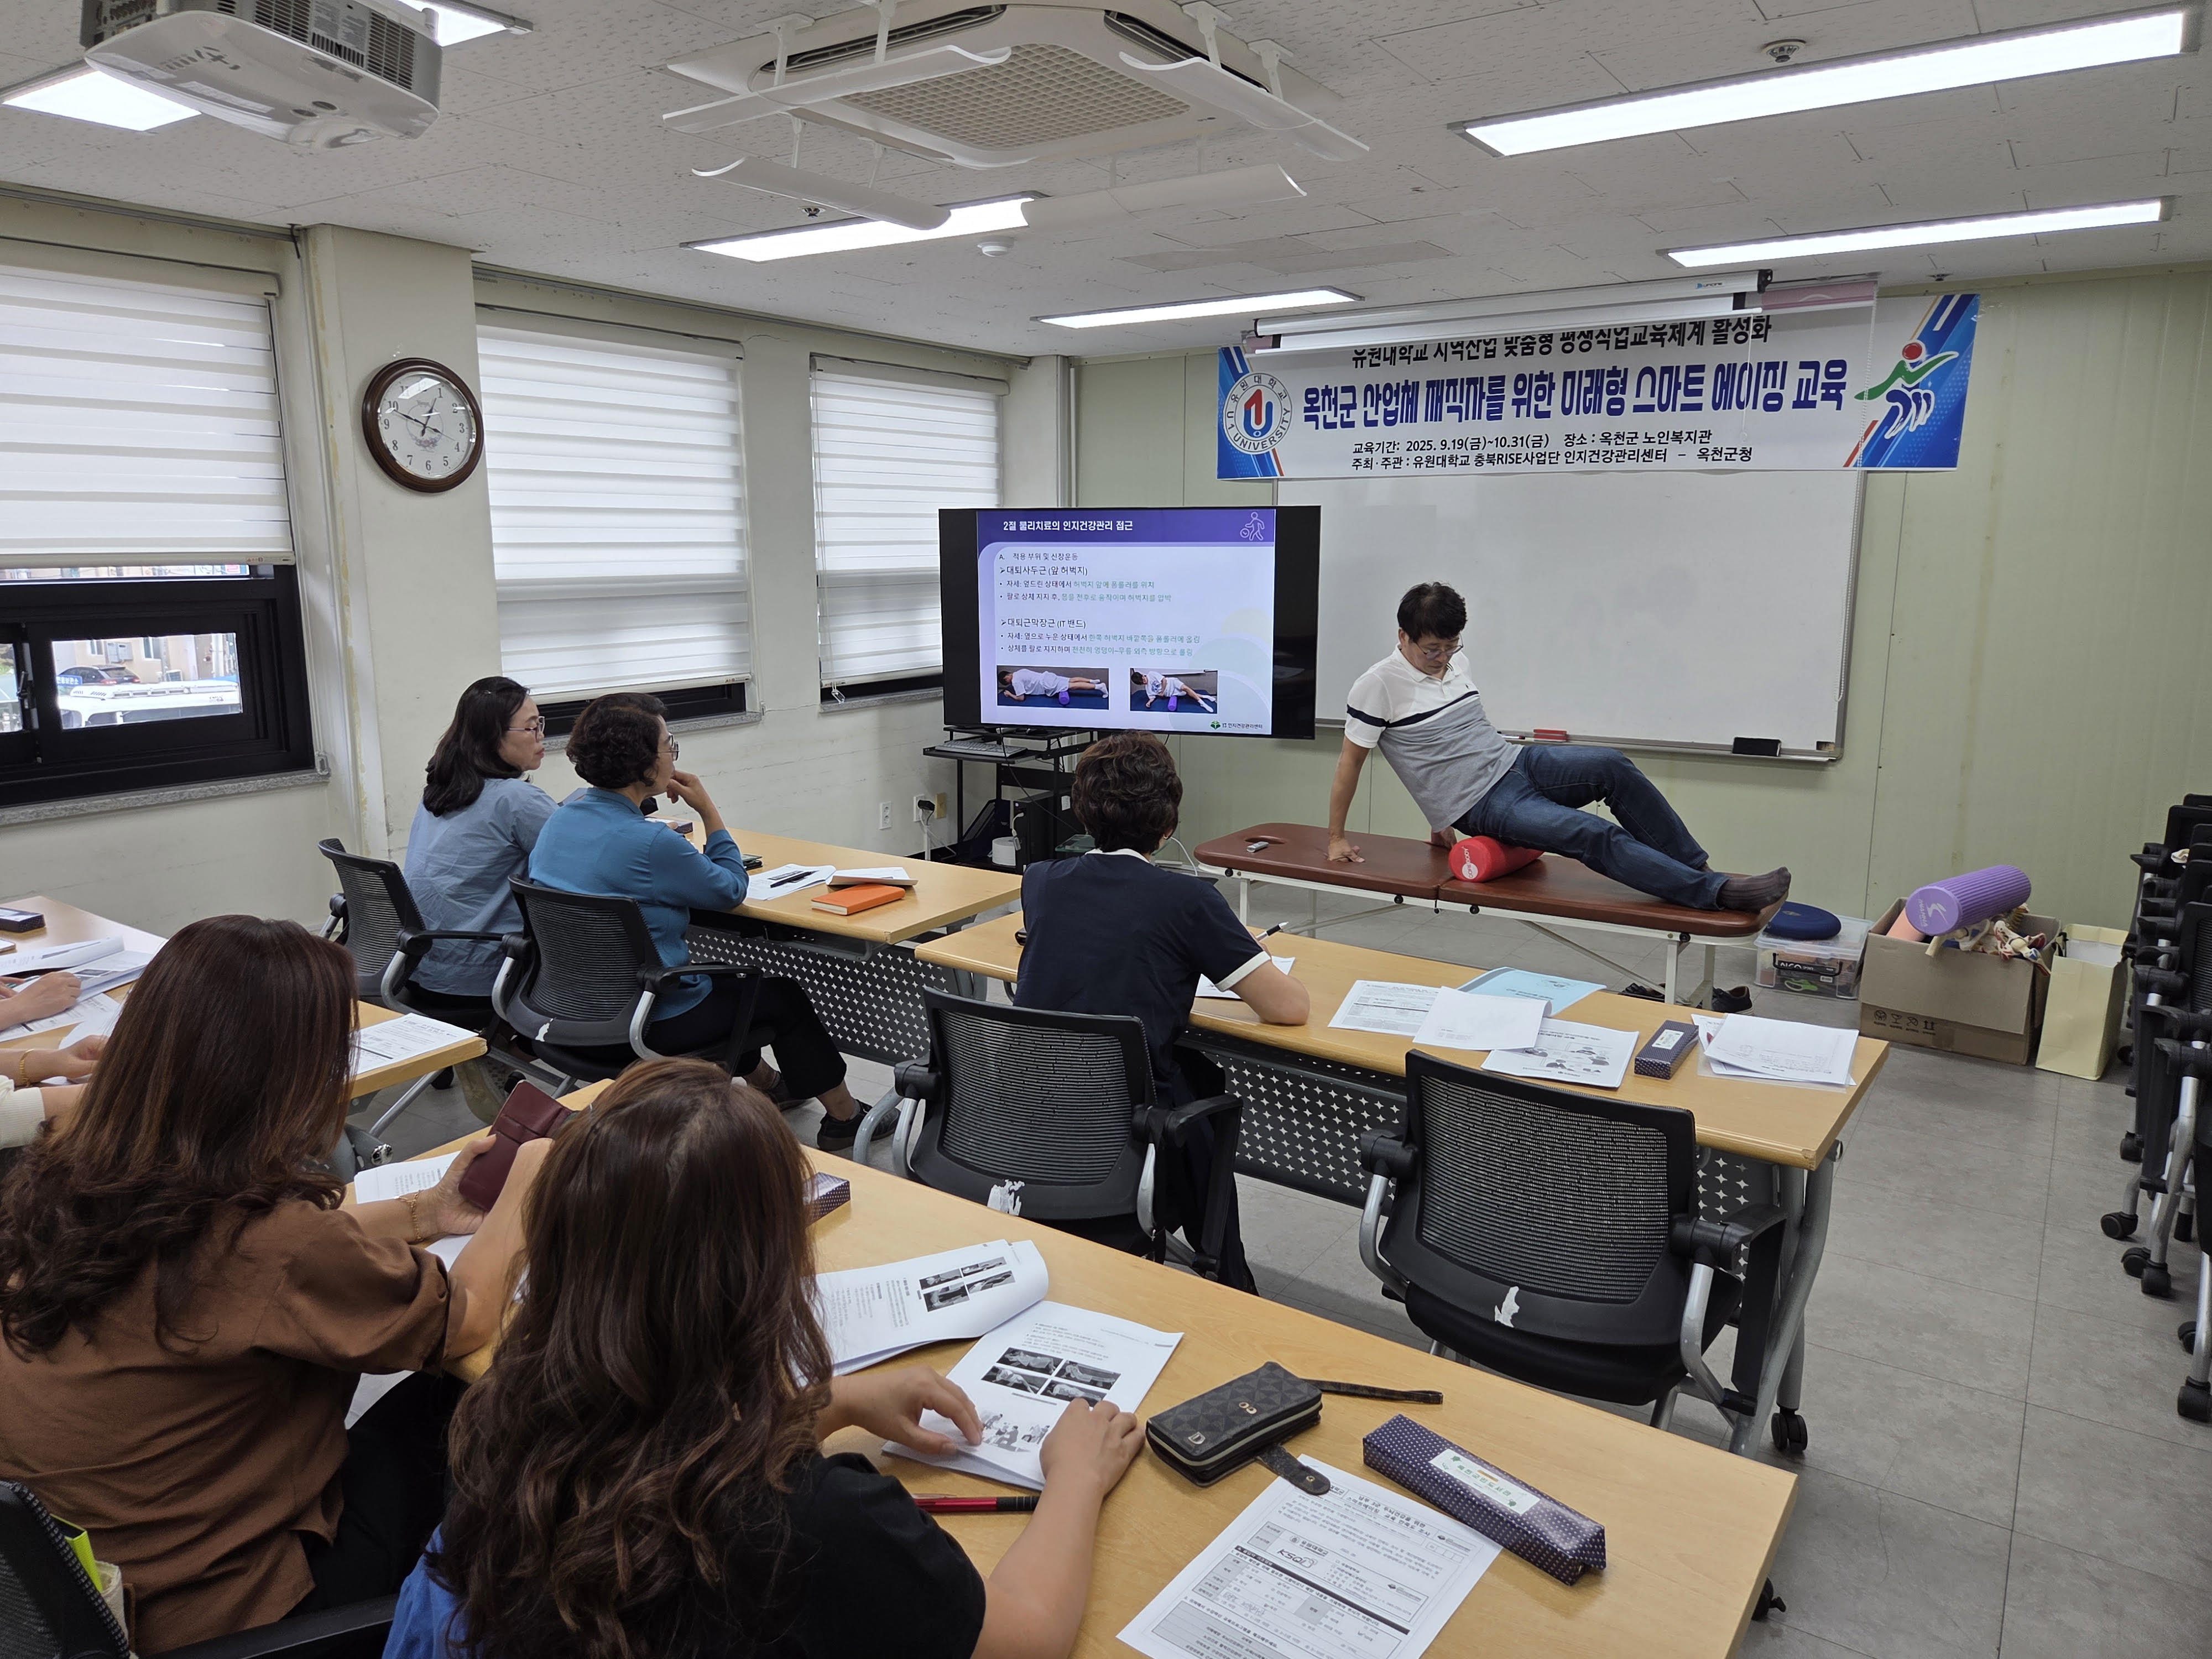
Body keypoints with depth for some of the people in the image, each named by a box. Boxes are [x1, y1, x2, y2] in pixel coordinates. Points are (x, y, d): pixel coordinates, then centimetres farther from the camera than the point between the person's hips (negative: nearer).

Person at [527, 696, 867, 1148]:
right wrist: (707, 811, -5)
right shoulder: (649, 843, -28)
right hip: (646, 1024, -9)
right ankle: (844, 1117, 30)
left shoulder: (559, 818, -2)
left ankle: (766, 1083, 55)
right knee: (784, 997, 14)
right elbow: (732, 890, -11)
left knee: (731, 980, 33)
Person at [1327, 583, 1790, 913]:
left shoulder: (1454, 662, 9)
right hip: (1483, 803, -6)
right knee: (1594, 836, -25)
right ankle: (1714, 893, -25)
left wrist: (1441, 815, 25)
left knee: (1613, 766, -20)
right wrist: (1336, 837, -2)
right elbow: (1350, 760, -6)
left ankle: (1697, 868, -14)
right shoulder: (1378, 687, -12)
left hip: (1515, 761, 6)